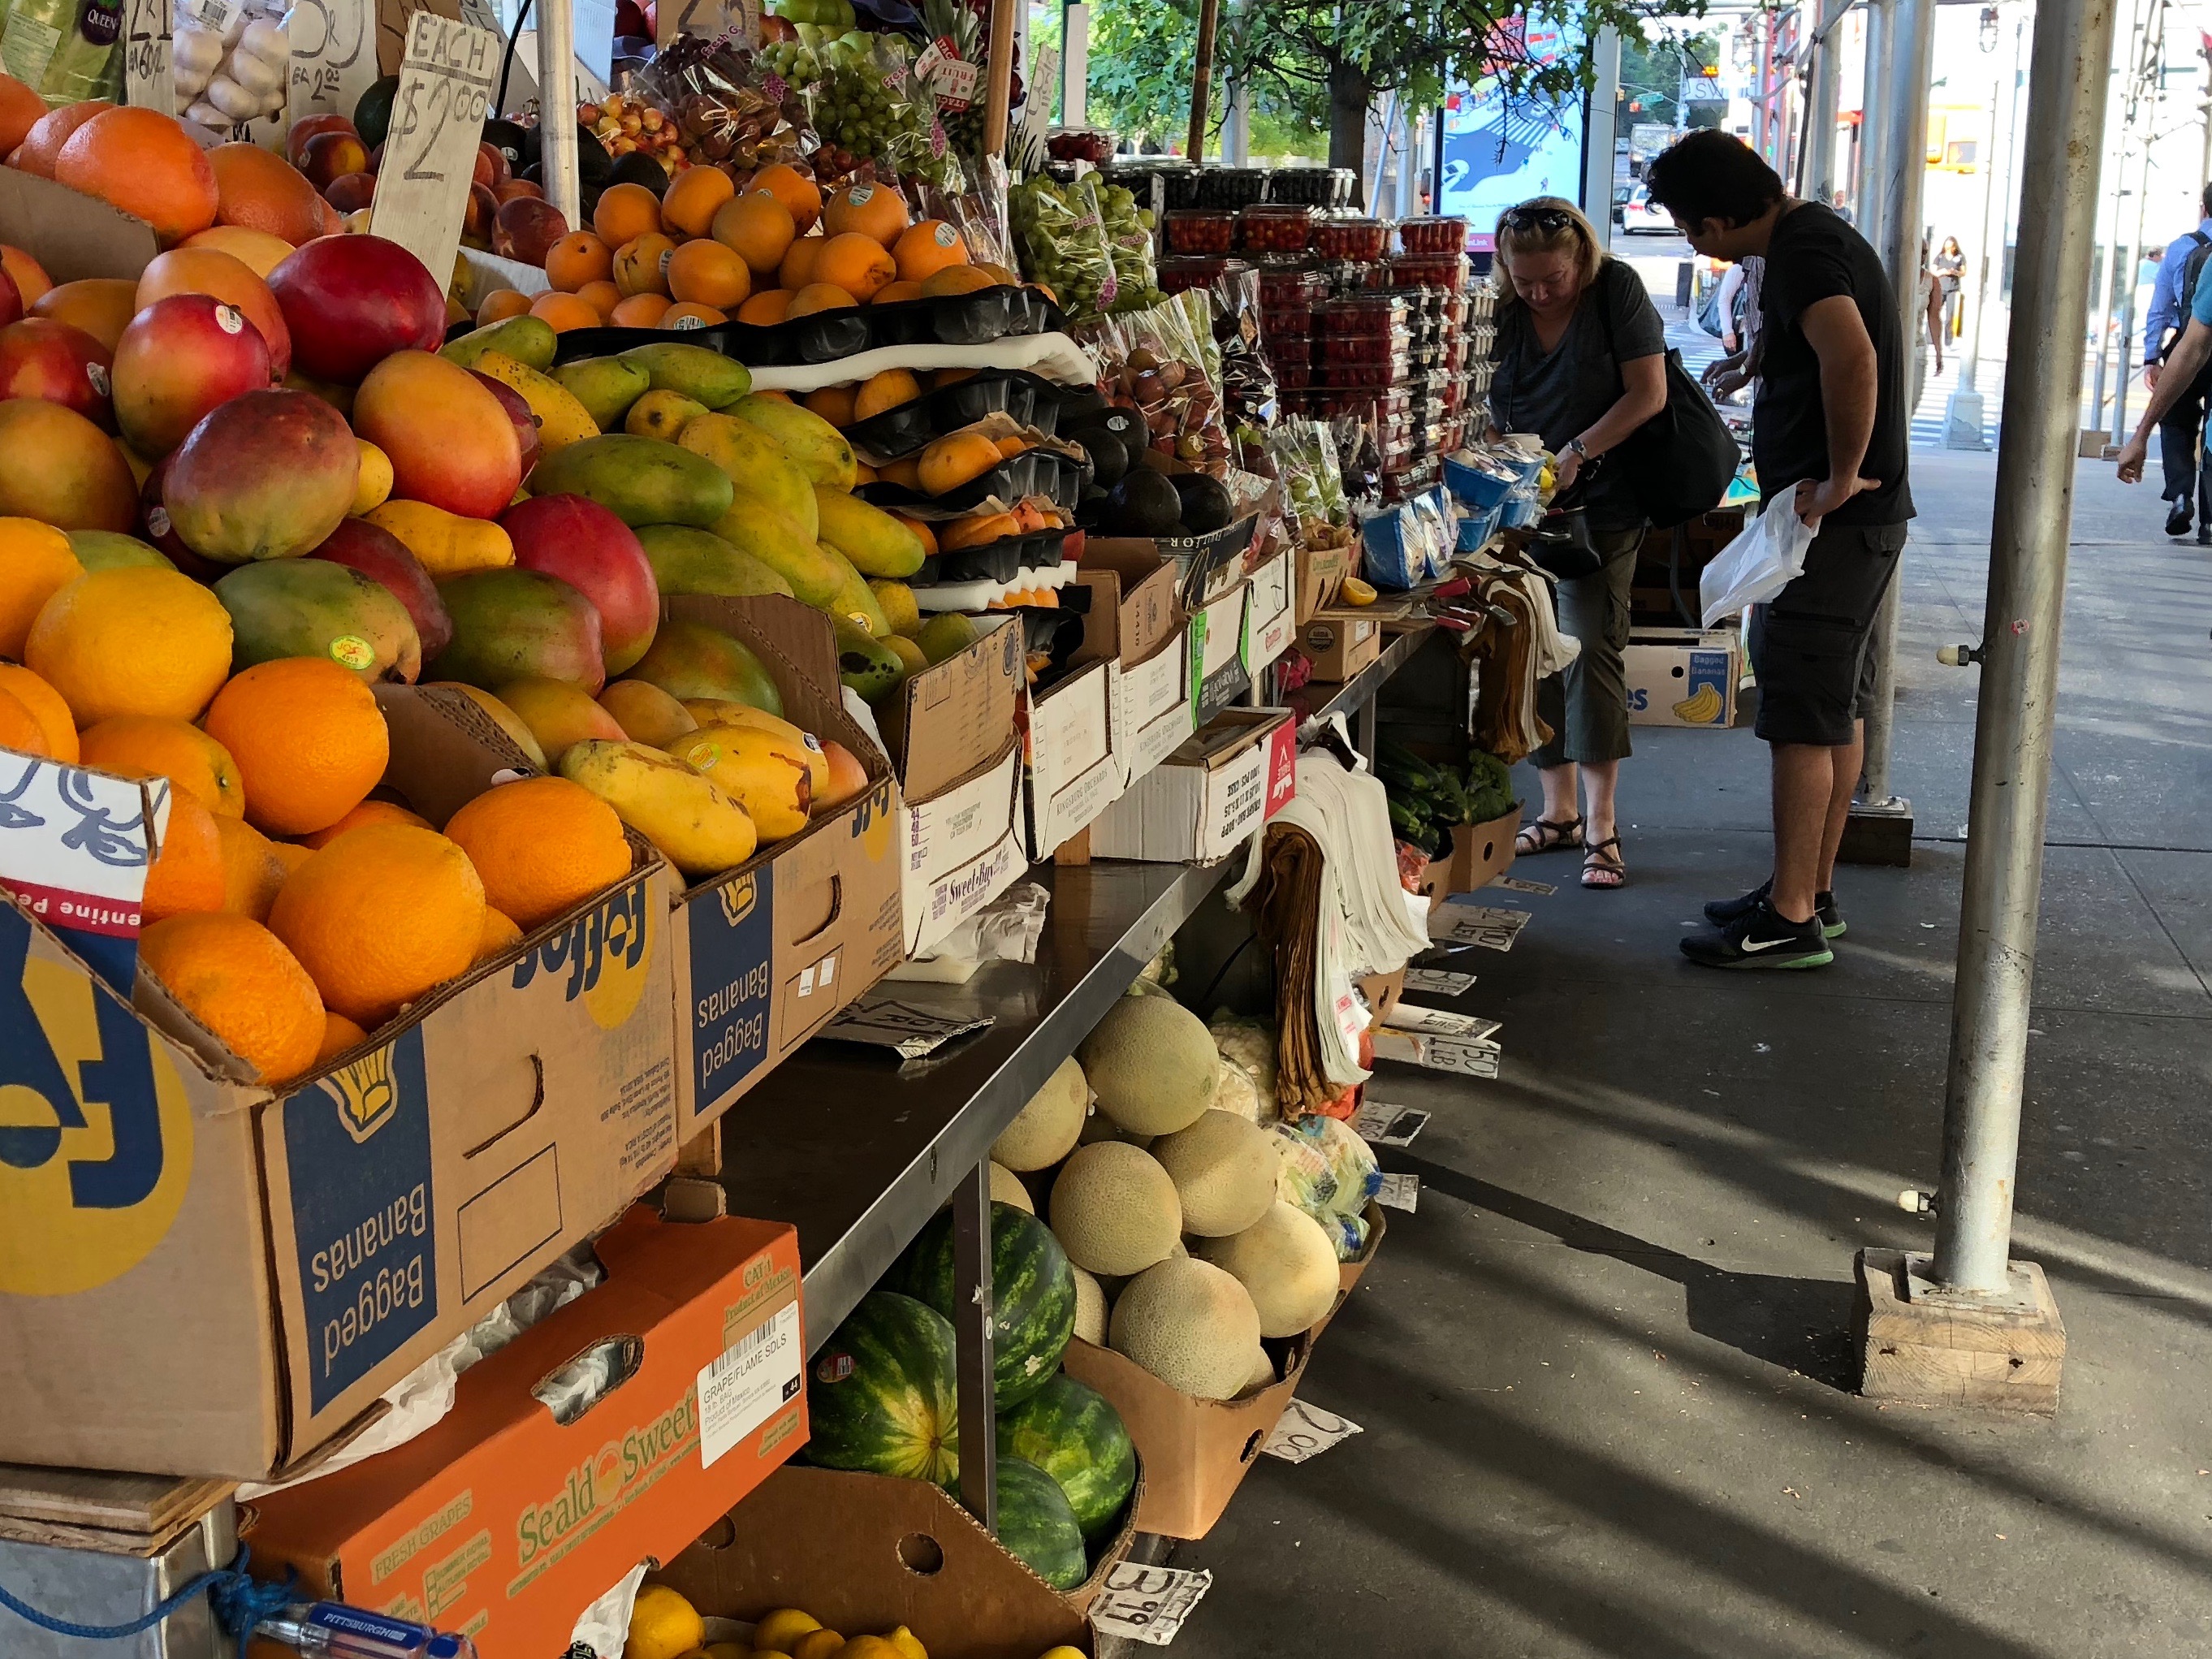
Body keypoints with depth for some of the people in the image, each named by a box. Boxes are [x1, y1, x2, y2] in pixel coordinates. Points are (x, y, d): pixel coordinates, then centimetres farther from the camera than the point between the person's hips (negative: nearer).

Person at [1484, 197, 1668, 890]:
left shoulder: (1617, 290, -7)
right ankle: (1559, 811, 17)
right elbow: (1488, 408, 7)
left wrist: (1577, 453, -19)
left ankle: (1600, 824, -5)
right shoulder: (1501, 310, 2)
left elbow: (1648, 393, -11)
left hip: (1600, 501, -4)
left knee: (1590, 644, -12)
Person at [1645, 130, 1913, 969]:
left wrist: (1842, 477, -25)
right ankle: (1811, 891, 25)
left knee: (1802, 715, -6)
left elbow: (1851, 357, -34)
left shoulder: (1802, 252, -18)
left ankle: (1791, 920, 0)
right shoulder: (1816, 233, 15)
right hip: (1860, 519, 11)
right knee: (1837, 706, 15)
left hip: (1834, 521, -11)